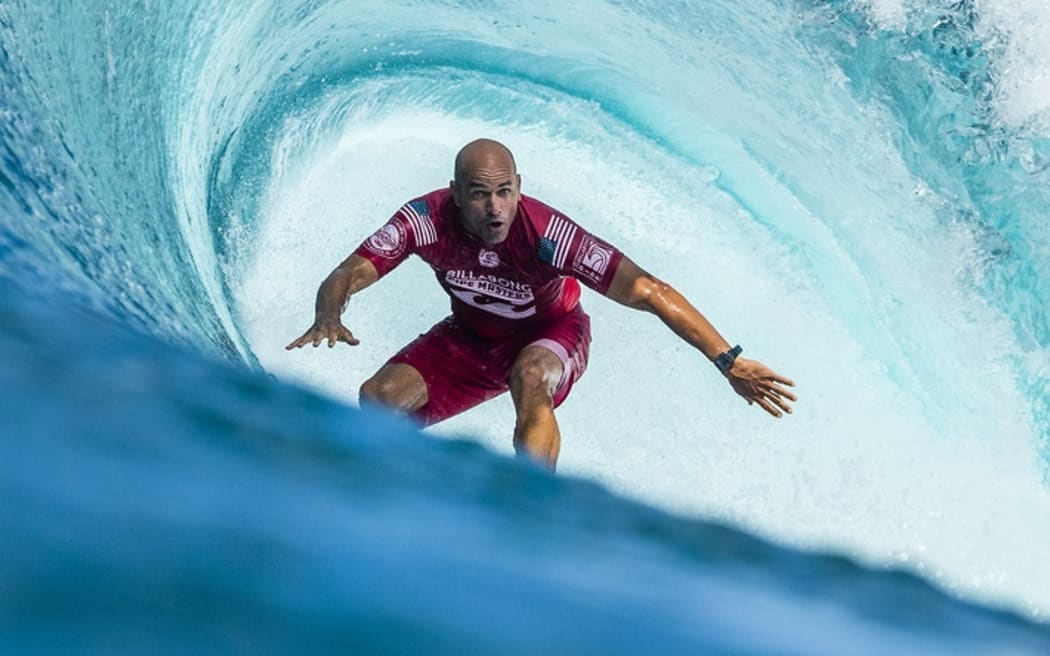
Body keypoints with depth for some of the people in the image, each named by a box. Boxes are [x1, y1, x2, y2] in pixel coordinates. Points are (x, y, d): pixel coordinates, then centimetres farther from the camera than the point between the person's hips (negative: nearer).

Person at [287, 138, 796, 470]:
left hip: (550, 334, -3)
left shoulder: (548, 234, -37)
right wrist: (328, 318, -53)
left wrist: (728, 362, -43)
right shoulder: (428, 220, -28)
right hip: (469, 337, 4)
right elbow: (347, 275, -27)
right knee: (379, 398, -15)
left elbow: (647, 291, -39)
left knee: (530, 377, -39)